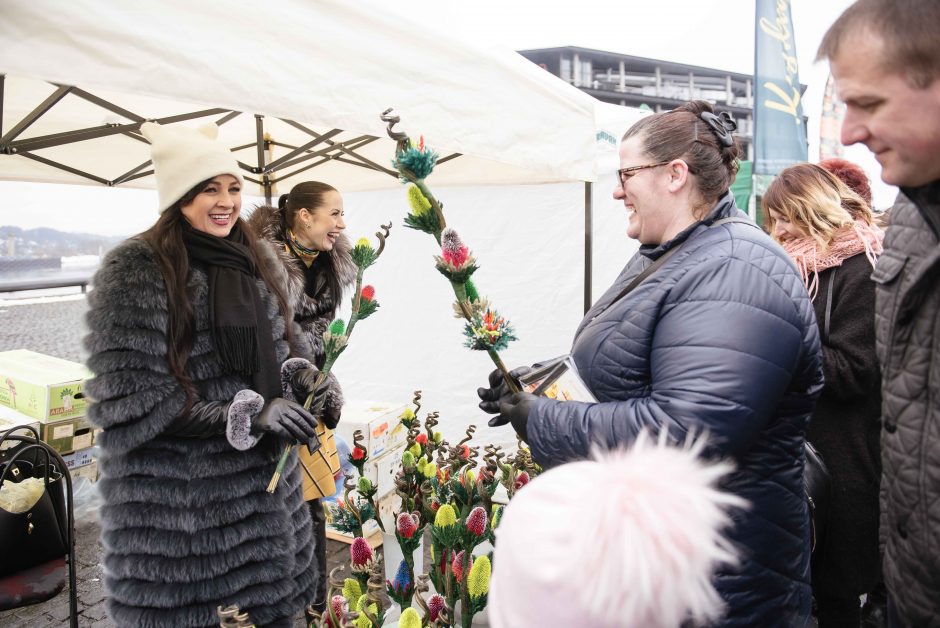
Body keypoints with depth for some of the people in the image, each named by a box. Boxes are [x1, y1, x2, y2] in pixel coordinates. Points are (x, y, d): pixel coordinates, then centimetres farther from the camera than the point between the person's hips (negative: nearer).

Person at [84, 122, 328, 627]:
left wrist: (306, 374, -5)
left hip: (262, 471, 6)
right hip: (175, 489, -5)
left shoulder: (253, 259, 6)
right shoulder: (136, 269, -14)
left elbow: (283, 339, 17)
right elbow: (135, 401, -17)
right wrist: (248, 414, -21)